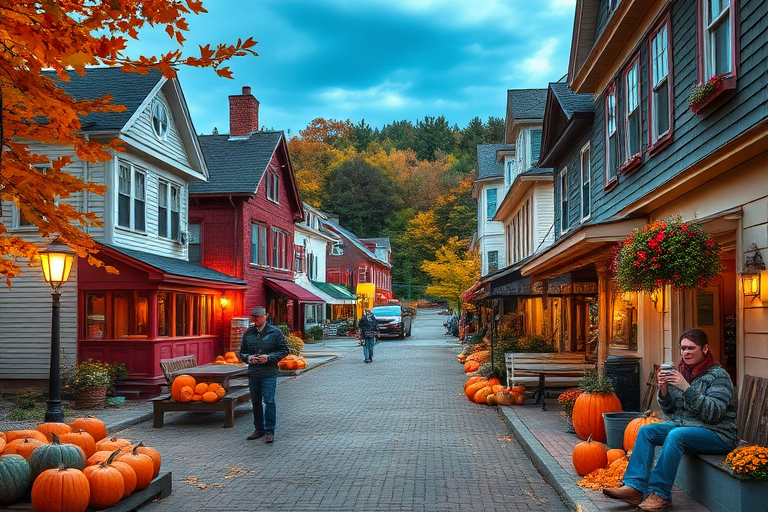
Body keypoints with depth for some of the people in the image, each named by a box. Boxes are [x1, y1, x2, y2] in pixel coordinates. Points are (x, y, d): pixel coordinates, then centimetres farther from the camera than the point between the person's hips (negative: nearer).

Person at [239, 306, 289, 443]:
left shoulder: (275, 332, -2)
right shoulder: (248, 333, 10)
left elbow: (284, 351, -2)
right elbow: (242, 352, 16)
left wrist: (269, 358, -15)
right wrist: (248, 358, -6)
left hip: (269, 374, -5)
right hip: (253, 373, 5)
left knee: (269, 401, -8)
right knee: (256, 402, 12)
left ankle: (270, 431, -2)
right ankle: (259, 429, 24)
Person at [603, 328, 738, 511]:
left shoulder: (718, 376, -10)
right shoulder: (682, 372, 8)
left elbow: (713, 413, -23)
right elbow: (668, 410, 10)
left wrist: (686, 388, -28)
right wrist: (663, 389, -10)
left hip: (718, 434, -7)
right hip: (684, 426, 7)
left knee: (676, 435, -32)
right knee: (646, 431, -11)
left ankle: (660, 494, -27)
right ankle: (635, 487, -21)